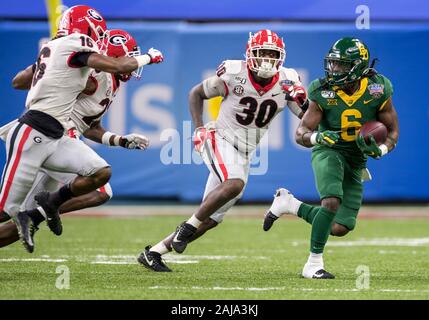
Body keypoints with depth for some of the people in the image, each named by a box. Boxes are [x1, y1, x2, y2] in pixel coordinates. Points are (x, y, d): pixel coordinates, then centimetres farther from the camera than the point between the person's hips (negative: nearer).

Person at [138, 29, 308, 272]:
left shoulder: (287, 83, -5)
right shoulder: (233, 75, -14)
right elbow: (196, 94, 0)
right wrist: (199, 129, -11)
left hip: (244, 155, 5)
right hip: (220, 140, -5)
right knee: (234, 184, -35)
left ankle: (154, 252, 14)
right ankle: (189, 225, -16)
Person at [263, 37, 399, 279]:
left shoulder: (378, 91, -12)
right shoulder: (323, 92, -15)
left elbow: (393, 130, 0)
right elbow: (301, 133, -10)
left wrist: (381, 149, -21)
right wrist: (317, 137, -33)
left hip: (356, 161, 3)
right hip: (329, 151, -3)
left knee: (339, 228, 1)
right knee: (332, 201, -31)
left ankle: (291, 204, 23)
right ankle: (314, 264, -19)